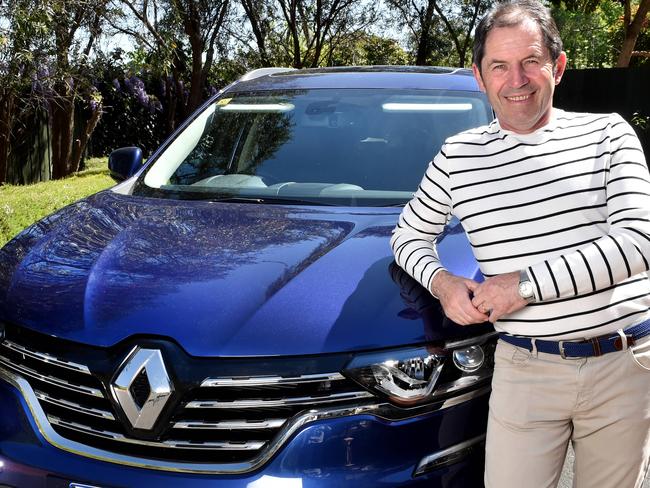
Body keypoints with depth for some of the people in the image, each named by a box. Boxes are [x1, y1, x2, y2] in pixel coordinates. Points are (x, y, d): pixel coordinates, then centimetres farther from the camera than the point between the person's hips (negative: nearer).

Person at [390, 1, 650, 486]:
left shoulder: (607, 132, 0)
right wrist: (442, 282, -7)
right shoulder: (458, 156, 4)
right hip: (526, 369, 0)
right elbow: (409, 235, 15)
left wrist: (526, 283, -17)